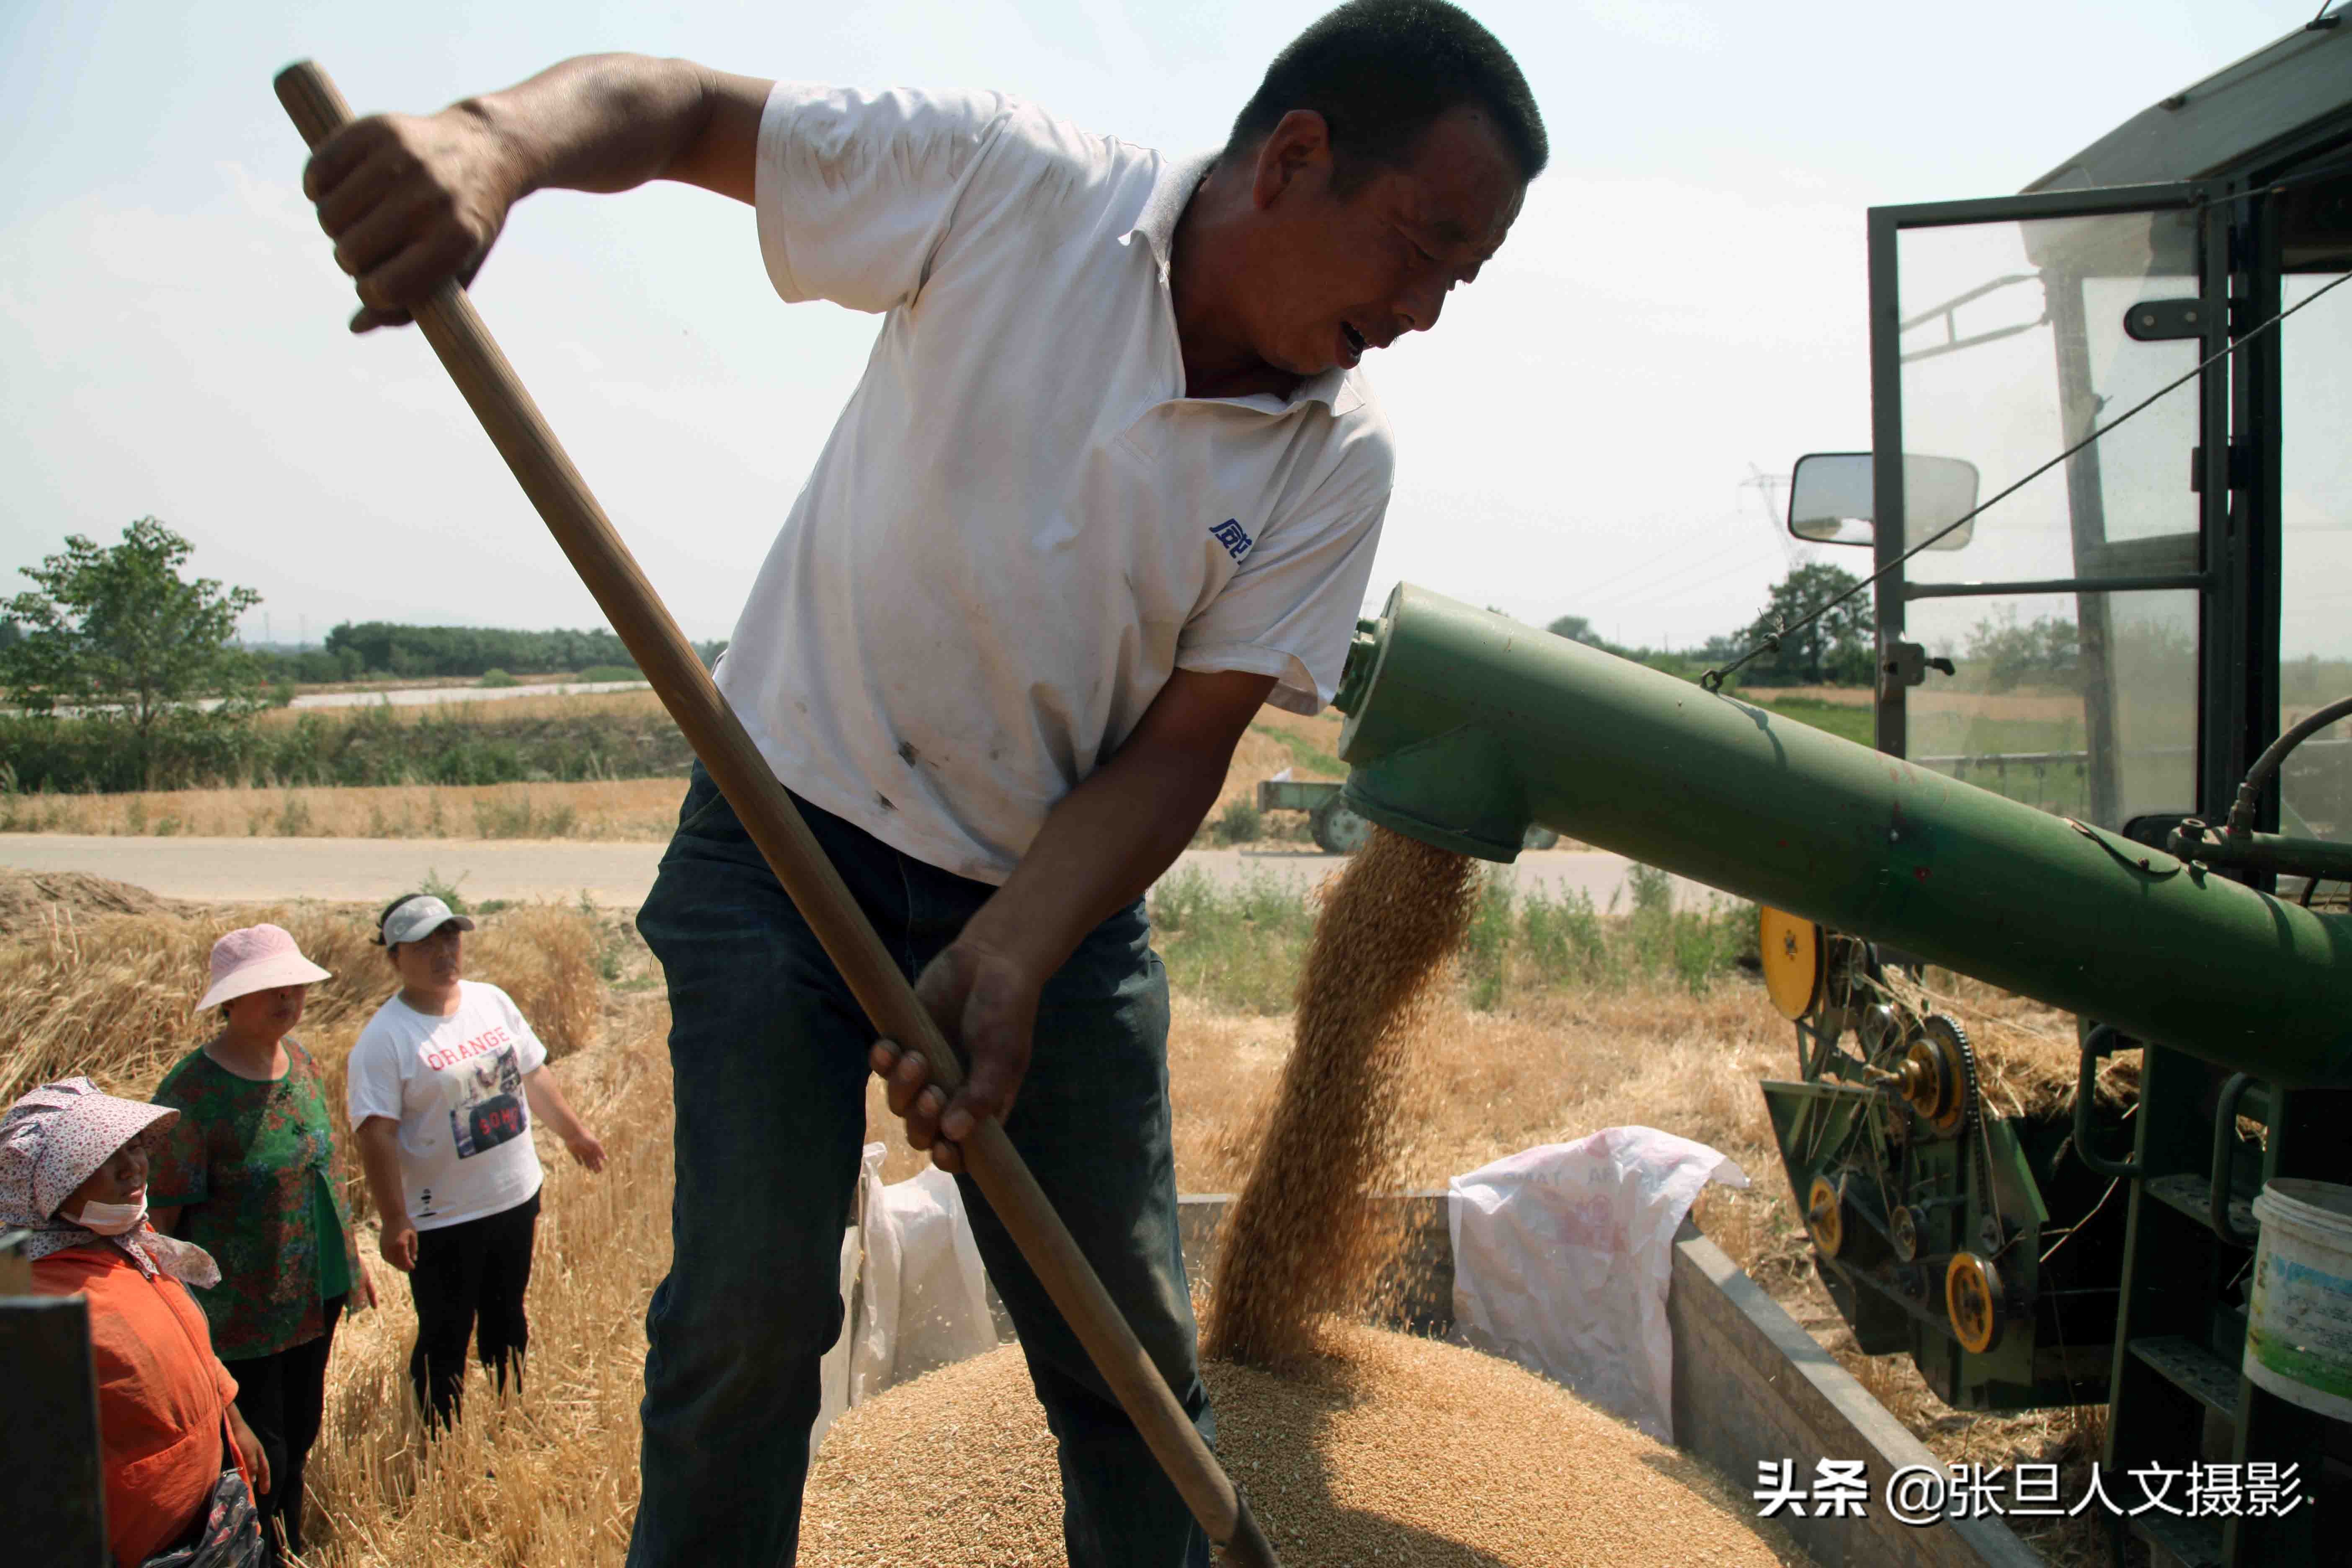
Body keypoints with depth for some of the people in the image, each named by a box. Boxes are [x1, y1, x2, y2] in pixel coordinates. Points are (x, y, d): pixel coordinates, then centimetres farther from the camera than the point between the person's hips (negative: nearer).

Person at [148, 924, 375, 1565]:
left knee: (299, 1437, 22)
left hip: (315, 1295, 7)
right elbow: (162, 1213, -17)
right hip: (241, 1314, -7)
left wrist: (351, 1255, 18)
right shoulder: (190, 1092, -21)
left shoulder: (299, 1058, 1)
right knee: (259, 1462, 4)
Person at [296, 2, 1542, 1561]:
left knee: (1133, 1353, 6)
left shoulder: (1340, 462, -7)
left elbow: (1180, 747, -9)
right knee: (751, 1304, -5)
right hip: (793, 834, -2)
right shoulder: (1012, 182, -13)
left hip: (1060, 896, 3)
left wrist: (1006, 966, -22)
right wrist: (497, 139, -32)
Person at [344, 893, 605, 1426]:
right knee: (445, 1342, 6)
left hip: (517, 1198, 6)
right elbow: (377, 1135, -19)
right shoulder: (384, 1038, -16)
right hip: (443, 1221, -6)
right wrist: (395, 1221, -22)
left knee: (507, 1323, 21)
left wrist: (573, 1131, 21)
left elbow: (533, 1074, 15)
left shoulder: (492, 1001, 3)